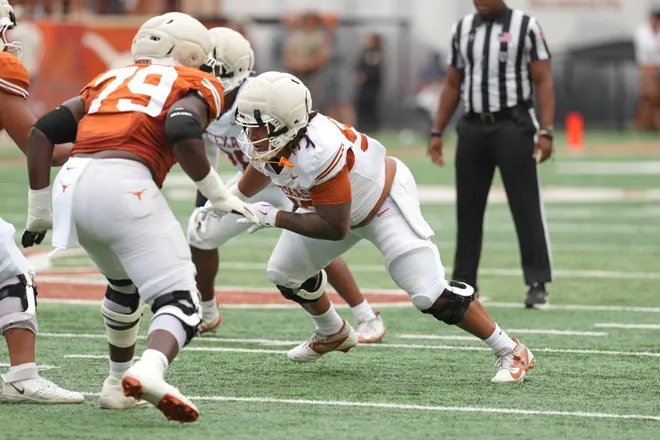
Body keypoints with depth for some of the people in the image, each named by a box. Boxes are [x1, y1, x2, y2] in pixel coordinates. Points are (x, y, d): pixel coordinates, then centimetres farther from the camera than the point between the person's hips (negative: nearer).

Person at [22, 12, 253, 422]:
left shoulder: (112, 80, 30)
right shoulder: (195, 86, 14)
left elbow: (43, 131, 20)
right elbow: (182, 134, -10)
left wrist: (39, 209, 24)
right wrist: (219, 196, 3)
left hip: (72, 185, 6)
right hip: (123, 185, -6)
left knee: (124, 282, 33)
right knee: (181, 303, -5)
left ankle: (118, 383, 37)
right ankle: (149, 371, -33)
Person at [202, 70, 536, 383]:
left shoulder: (320, 151, -42)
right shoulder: (262, 141, -17)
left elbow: (335, 228, -34)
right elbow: (261, 170, 12)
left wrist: (274, 218, -29)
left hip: (383, 201, -9)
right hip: (334, 202, 9)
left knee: (430, 293, -18)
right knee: (285, 272, 12)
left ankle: (510, 352, -6)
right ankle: (333, 335, 40)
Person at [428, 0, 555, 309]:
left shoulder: (525, 26, -3)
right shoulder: (462, 29, 11)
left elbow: (543, 81, -6)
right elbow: (453, 85, 17)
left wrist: (545, 132, -14)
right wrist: (437, 133, 12)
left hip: (513, 126, -4)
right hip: (473, 128, 4)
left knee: (526, 207, -5)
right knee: (467, 208, 7)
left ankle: (537, 285, -2)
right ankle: (464, 284, 16)